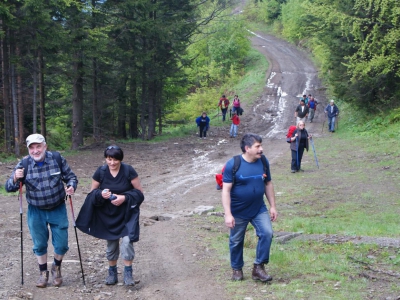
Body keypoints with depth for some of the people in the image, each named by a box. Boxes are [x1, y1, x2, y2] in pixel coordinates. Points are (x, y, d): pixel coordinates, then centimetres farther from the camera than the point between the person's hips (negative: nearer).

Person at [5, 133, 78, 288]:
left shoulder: (57, 158, -12)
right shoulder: (23, 164, -11)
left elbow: (70, 176, 0)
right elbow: (9, 188, -9)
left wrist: (71, 186, -23)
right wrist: (15, 178, -31)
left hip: (58, 210, 0)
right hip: (36, 212, 0)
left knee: (61, 244, 4)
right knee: (39, 245, 11)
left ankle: (56, 267, 33)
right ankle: (43, 273, 33)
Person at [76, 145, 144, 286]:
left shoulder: (129, 171, -13)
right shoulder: (100, 172, -7)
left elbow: (139, 192, -7)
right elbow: (92, 192, 2)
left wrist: (125, 197, -23)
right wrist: (101, 194, -20)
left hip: (127, 213, -2)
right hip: (108, 214, 2)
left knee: (127, 240, -16)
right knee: (111, 243, 13)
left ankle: (128, 273, -2)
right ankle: (112, 272, 29)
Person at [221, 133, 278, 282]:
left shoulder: (263, 161, -5)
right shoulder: (233, 164, -18)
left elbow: (268, 184, 7)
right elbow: (226, 190, -18)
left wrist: (272, 206, 6)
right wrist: (228, 214, -23)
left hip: (259, 209, 3)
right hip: (238, 212, -3)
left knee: (267, 233, -13)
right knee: (236, 241, 10)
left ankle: (258, 267, 2)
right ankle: (237, 269, 32)